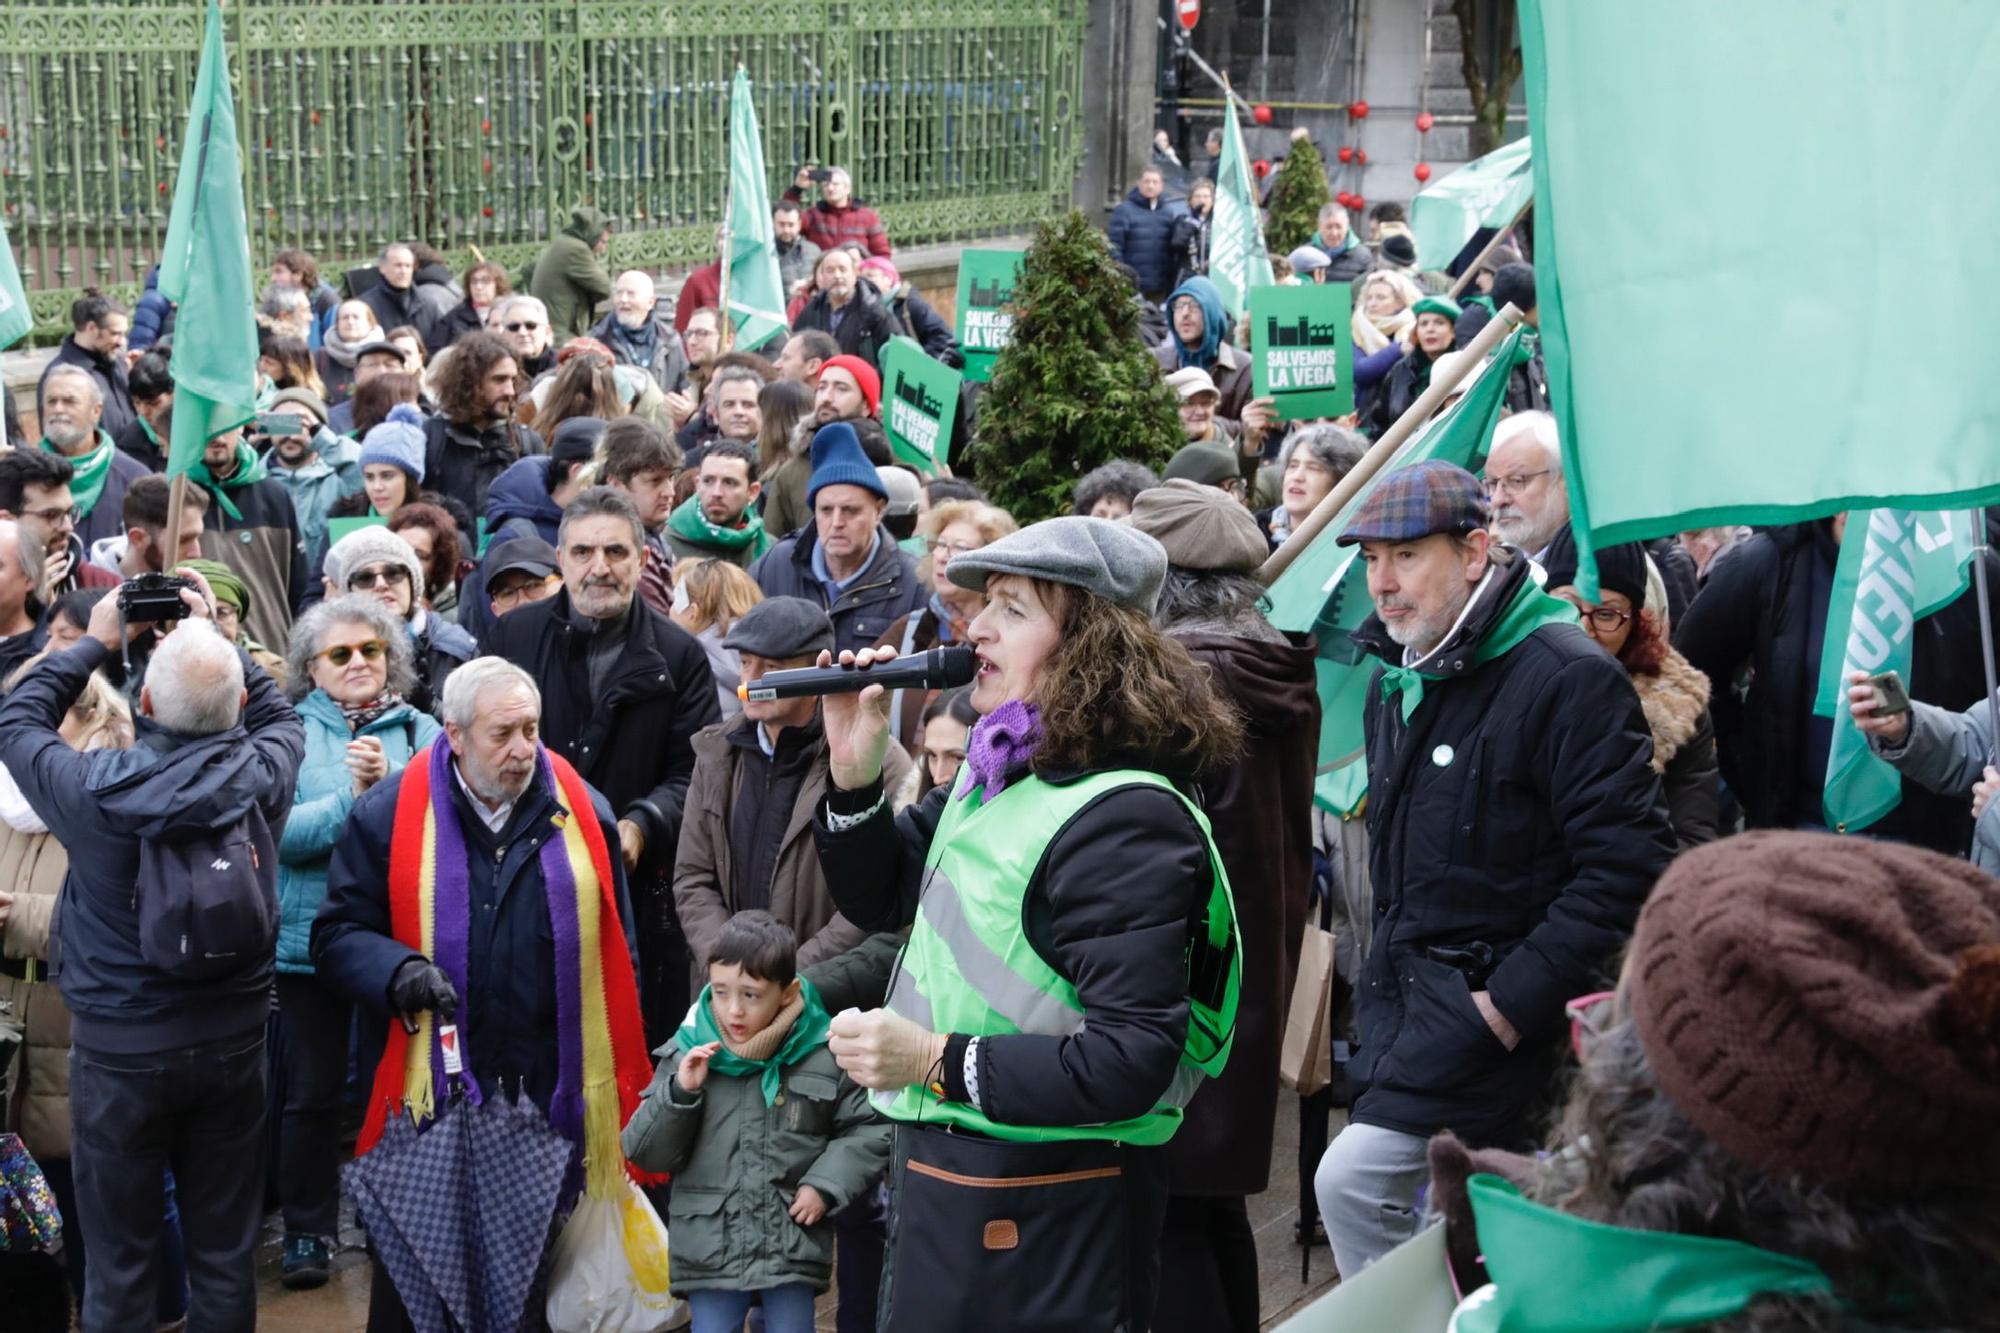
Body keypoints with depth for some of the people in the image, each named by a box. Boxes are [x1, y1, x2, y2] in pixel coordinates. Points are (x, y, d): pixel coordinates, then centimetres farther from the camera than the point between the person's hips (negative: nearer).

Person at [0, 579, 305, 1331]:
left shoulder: (94, 790, -17)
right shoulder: (261, 779, -13)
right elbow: (279, 715, 12)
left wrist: (98, 642, 12)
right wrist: (212, 640, 13)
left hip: (117, 1050, -2)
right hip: (232, 1043, 2)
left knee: (120, 1265, 9)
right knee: (226, 1256, 13)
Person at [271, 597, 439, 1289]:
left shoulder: (420, 731, 3)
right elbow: (278, 833, -12)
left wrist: (387, 785, -23)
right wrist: (352, 797, -19)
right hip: (311, 939, -1)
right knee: (313, 1093, 7)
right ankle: (307, 1230, 21)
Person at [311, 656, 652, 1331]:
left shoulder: (582, 814, 4)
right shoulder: (387, 816, -3)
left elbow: (613, 955, 10)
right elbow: (337, 935, 0)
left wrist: (616, 1088, 8)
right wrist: (399, 970, -21)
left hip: (550, 1097, 2)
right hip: (425, 1095, -1)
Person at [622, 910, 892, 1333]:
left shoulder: (824, 1056, -4)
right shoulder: (687, 1055, 0)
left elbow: (868, 1130, 6)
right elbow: (645, 1152, 1)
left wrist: (826, 1186, -6)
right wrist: (680, 1092, -14)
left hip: (793, 1247, -1)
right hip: (710, 1248, 1)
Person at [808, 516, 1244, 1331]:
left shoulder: (1122, 822, -22)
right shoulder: (996, 772, 8)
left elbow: (1129, 1064, -27)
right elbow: (880, 898, 19)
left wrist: (937, 1062, -27)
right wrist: (854, 775, 2)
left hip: (1042, 1216, -9)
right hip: (939, 1167, 9)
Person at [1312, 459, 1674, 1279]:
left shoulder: (1567, 678, -17)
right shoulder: (1397, 681, 11)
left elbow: (1624, 863, -21)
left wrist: (1514, 1001, -21)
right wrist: (1390, 961, 15)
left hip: (1492, 996, -8)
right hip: (1408, 988, 8)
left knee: (1355, 1179, -15)